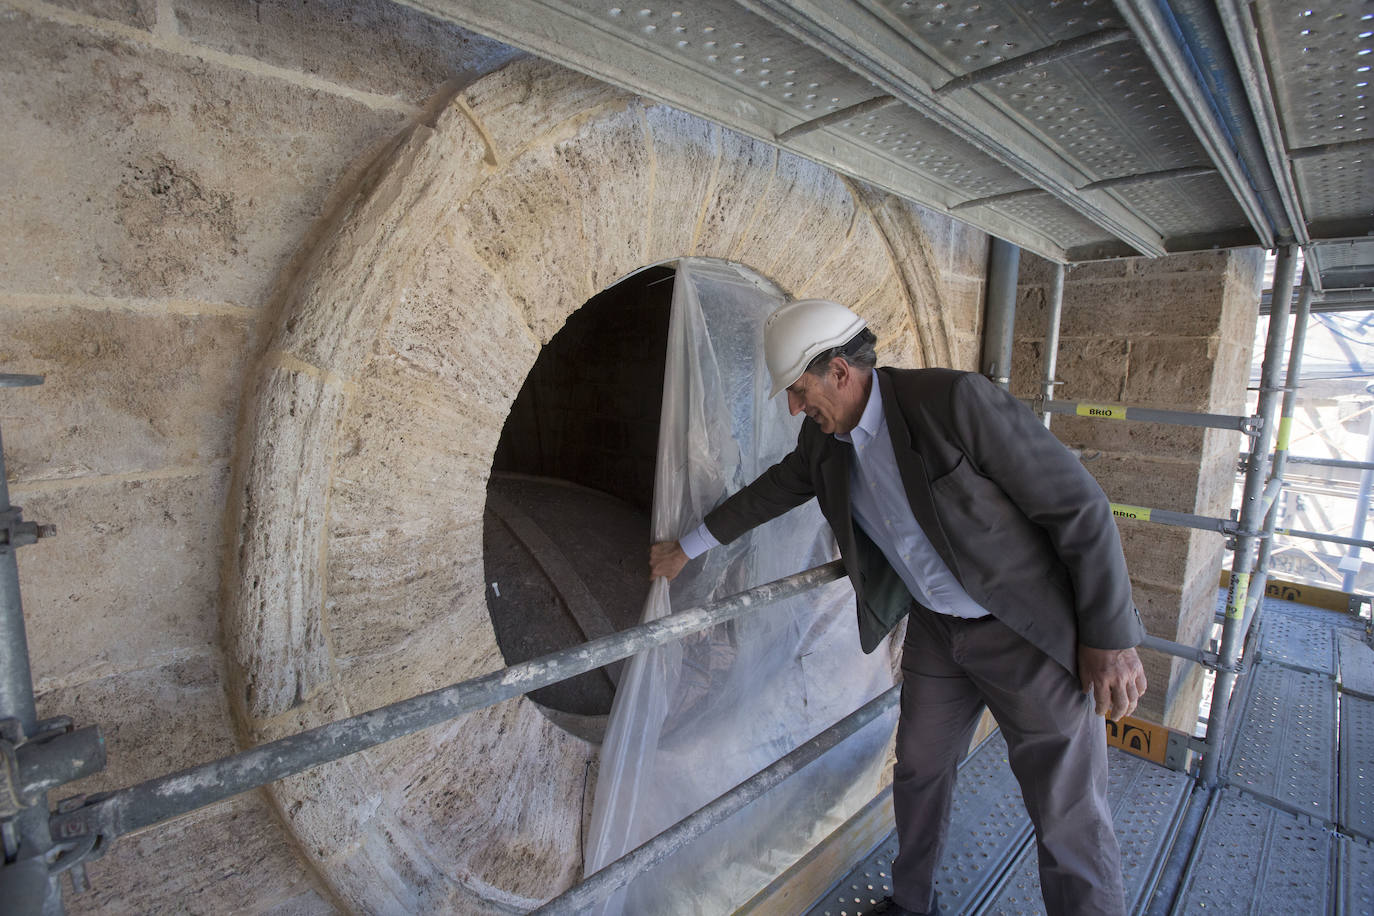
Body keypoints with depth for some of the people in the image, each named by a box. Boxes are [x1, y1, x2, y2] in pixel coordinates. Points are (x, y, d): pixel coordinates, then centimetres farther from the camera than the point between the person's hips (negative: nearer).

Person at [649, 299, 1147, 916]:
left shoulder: (955, 400, -25)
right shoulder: (825, 441, -4)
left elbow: (1080, 506, -19)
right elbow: (769, 492, 12)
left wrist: (1109, 639, -16)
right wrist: (687, 548, 19)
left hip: (1032, 632, -6)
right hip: (936, 629, 6)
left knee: (1069, 819, 4)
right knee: (918, 772, 19)